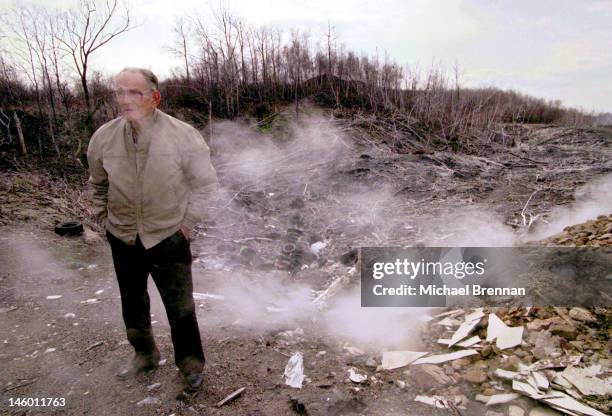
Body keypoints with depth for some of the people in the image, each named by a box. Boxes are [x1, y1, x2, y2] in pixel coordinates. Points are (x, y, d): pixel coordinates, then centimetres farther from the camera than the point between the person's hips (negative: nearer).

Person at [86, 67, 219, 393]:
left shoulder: (183, 136, -16)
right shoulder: (104, 137, -5)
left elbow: (205, 183, -4)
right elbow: (98, 183, 14)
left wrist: (188, 222, -5)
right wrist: (103, 216, 9)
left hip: (169, 238, -4)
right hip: (123, 239, 4)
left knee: (180, 306, 4)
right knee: (132, 304, 21)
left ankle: (191, 363, 27)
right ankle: (144, 354, 45)